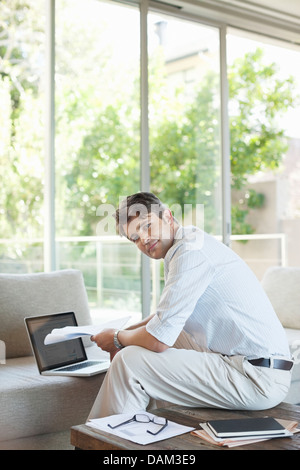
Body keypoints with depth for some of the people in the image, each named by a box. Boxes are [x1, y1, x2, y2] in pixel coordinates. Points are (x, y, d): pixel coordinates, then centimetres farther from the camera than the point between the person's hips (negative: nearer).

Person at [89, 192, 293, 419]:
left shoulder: (191, 250, -18)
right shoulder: (194, 244, 14)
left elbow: (158, 340, -19)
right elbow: (168, 315, 29)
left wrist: (117, 339, 0)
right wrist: (123, 334, 18)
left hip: (258, 380, -11)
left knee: (129, 361, -14)